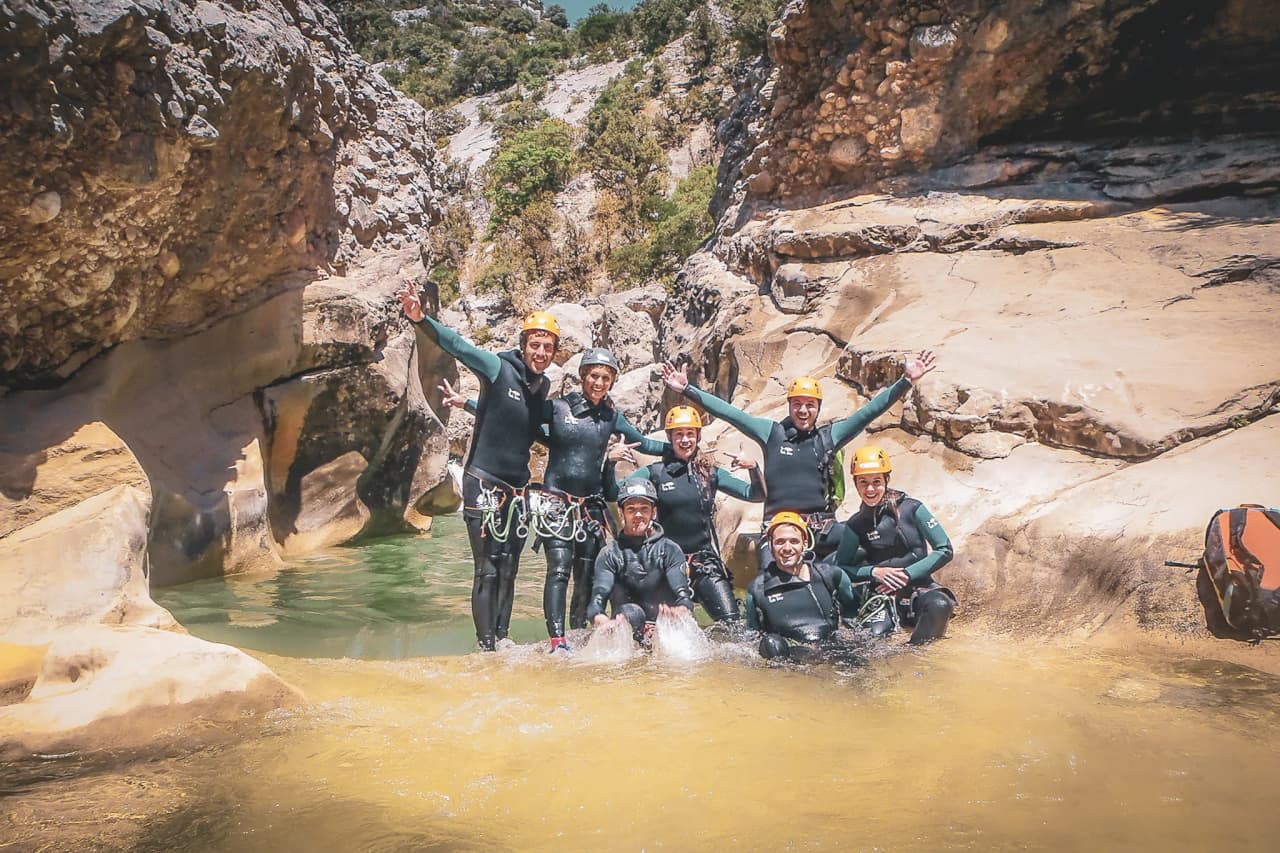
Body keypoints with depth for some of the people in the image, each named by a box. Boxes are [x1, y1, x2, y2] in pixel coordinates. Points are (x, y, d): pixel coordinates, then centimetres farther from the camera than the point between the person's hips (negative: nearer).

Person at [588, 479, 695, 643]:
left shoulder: (669, 549, 10)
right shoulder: (610, 554, 10)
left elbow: (682, 591, -7)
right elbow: (599, 594, -7)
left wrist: (683, 608, -33)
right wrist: (599, 617, -33)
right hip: (627, 629, -2)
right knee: (630, 613, -31)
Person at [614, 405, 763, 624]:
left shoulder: (710, 472, 6)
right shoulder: (655, 473, 1)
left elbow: (757, 496, 6)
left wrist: (753, 467, -12)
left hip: (706, 562, 1)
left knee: (732, 623, -7)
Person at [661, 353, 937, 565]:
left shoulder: (829, 436, 11)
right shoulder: (773, 433, 8)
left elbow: (871, 411, 7)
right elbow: (728, 412, 5)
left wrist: (906, 380, -1)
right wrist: (686, 389, 0)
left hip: (821, 527, 2)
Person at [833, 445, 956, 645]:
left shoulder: (911, 509, -3)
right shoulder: (856, 525, 3)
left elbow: (945, 550, -3)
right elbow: (841, 567, 7)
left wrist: (907, 574, -12)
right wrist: (874, 571, -11)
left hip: (919, 585, 0)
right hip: (882, 593, 0)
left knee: (940, 605, -34)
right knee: (876, 635, -29)